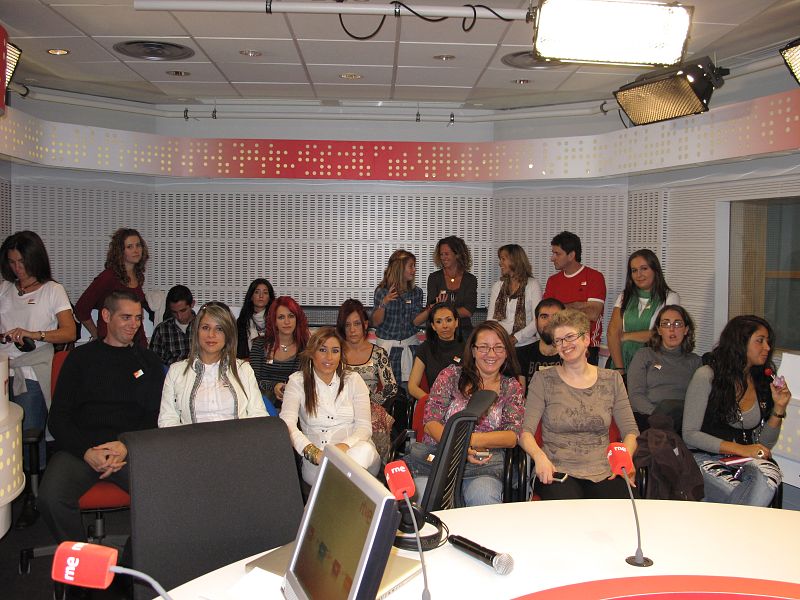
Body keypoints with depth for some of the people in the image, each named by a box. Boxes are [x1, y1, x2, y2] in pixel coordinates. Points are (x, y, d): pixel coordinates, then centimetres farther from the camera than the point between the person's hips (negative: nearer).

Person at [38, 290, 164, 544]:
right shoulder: (81, 357, 15)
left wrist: (127, 447, -9)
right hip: (79, 448, 0)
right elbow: (58, 418, 9)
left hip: (132, 449, 0)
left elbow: (156, 417, 11)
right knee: (51, 497, -30)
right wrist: (86, 451, -9)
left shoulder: (148, 361, 18)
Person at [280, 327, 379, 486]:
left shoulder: (353, 379, 11)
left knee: (365, 449, -35)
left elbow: (364, 426, 2)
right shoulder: (297, 381, 6)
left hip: (353, 450, 2)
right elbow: (287, 423, -11)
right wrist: (313, 452, -30)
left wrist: (345, 446, -22)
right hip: (316, 458, -2)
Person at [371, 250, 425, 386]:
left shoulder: (416, 292, 3)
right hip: (387, 344, -2)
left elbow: (416, 321, -4)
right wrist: (384, 303, -23)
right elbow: (375, 322, -7)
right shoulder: (382, 291, -6)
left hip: (409, 344, 2)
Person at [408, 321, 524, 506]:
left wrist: (470, 439, -14)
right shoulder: (451, 375, 9)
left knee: (484, 500, -33)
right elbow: (431, 422, 2)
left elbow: (512, 437, 3)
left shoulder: (512, 387, 14)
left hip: (484, 463, 0)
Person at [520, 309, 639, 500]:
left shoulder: (612, 380, 13)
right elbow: (525, 431, -2)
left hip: (604, 474, 3)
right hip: (557, 473, -2)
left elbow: (630, 431, 10)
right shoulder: (543, 380, 6)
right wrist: (539, 456, -23)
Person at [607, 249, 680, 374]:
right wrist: (620, 369, -8)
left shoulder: (670, 298, 5)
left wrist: (626, 336, 1)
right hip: (623, 360, 2)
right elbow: (613, 332, 3)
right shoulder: (624, 298, 15)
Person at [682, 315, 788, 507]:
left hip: (746, 462, 5)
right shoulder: (706, 376, -4)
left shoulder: (763, 383, 12)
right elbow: (689, 435, -7)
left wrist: (779, 408, 1)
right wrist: (741, 449, -14)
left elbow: (764, 445, 15)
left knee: (767, 478, -32)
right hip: (707, 458, -4)